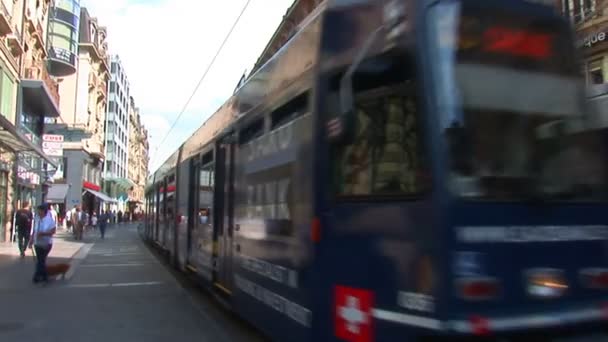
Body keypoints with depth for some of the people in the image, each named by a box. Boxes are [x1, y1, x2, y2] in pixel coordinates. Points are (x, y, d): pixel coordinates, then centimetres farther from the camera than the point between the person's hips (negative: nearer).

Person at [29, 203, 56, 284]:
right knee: (41, 260, 12)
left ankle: (37, 277, 2)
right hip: (38, 244, 6)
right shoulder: (38, 220, 6)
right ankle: (44, 276, 23)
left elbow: (53, 231, -17)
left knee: (41, 260, -6)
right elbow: (34, 231, 13)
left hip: (46, 244, -6)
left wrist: (42, 233, -25)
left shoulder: (49, 220, -11)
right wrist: (31, 241, 11)